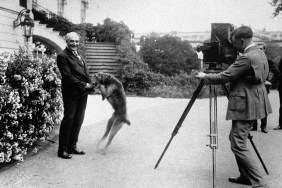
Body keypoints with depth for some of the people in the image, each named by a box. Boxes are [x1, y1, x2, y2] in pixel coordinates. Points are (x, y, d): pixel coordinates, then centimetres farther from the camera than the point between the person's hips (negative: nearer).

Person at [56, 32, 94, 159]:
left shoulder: (80, 53, 16)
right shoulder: (62, 56, -10)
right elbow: (68, 76, -16)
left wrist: (91, 84, 4)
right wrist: (84, 85, -14)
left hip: (83, 92, 8)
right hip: (71, 93, -8)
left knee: (78, 120, 12)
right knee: (68, 119, -3)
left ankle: (72, 146, 23)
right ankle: (62, 150, 6)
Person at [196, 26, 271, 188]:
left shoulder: (247, 58, -21)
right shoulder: (260, 53, 10)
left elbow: (224, 77, -19)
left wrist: (205, 76, -2)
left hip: (246, 107, -10)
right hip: (253, 105, 11)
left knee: (238, 145, -7)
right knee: (235, 138, 19)